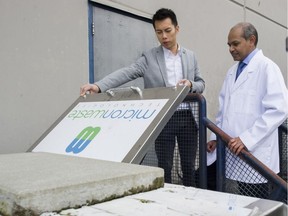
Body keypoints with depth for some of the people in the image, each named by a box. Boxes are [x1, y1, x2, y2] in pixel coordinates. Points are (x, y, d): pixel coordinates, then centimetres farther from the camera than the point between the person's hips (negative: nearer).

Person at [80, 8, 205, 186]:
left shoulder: (190, 56, 10)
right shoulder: (150, 57, 0)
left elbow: (201, 84, 13)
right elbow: (126, 73, -13)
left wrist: (191, 84, -11)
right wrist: (98, 86, -29)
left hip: (187, 118, 3)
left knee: (189, 165, 11)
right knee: (164, 166, 6)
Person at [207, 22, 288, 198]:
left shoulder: (267, 68, -7)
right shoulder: (232, 71, 16)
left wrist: (247, 139, -21)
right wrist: (215, 137, 12)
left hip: (255, 154, -6)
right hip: (234, 152, 6)